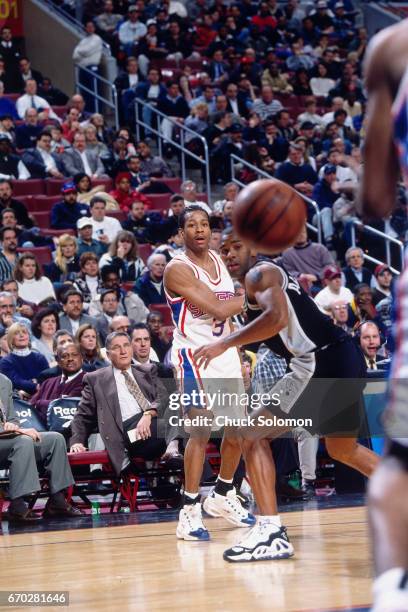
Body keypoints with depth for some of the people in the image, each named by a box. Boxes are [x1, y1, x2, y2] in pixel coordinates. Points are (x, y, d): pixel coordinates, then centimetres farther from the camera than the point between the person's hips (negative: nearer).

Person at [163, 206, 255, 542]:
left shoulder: (219, 261, 9)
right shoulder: (177, 269, -15)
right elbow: (218, 308, -22)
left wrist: (239, 358, 14)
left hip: (224, 352, 8)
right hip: (194, 354, -8)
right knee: (201, 431, -14)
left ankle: (222, 496, 30)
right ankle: (190, 511, -9)